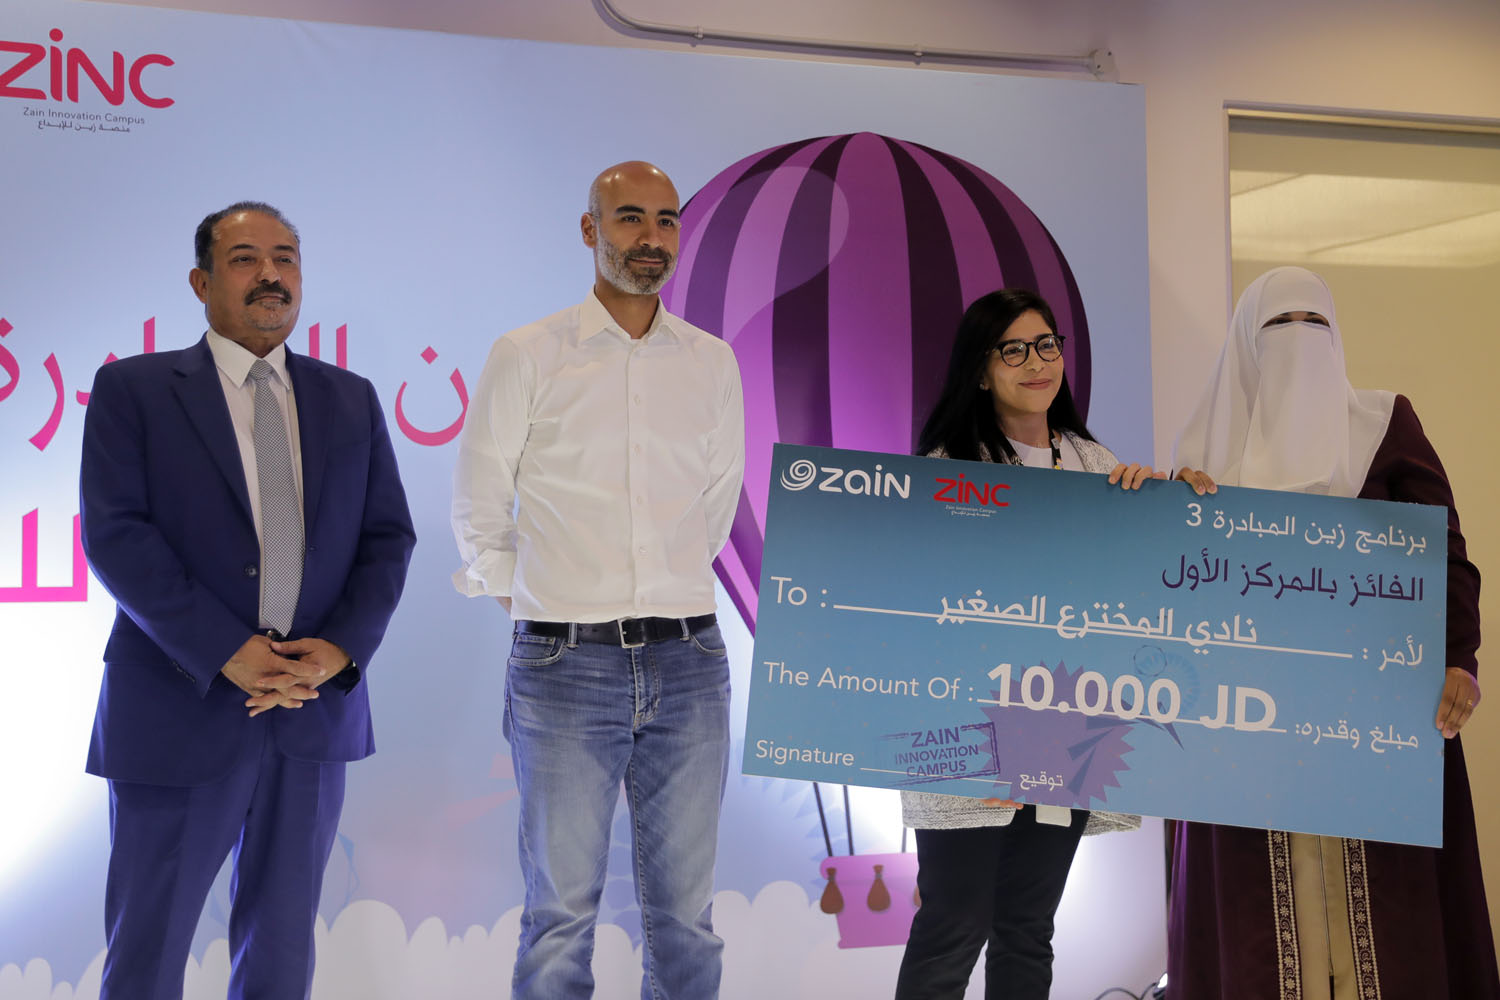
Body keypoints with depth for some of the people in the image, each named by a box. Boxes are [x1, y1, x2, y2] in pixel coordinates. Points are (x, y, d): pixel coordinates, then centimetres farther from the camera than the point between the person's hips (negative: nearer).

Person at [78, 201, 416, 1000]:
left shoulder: (351, 400, 11)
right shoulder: (131, 389, 1)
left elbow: (388, 537, 7)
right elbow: (115, 536, -9)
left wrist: (341, 649, -10)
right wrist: (227, 654, -18)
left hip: (315, 715, 3)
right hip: (180, 716, -3)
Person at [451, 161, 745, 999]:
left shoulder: (712, 362, 9)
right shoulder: (528, 356, 1)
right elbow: (479, 507, 6)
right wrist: (527, 599, 7)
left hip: (689, 658, 3)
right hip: (566, 666, -2)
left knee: (686, 913, 8)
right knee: (562, 914, 3)